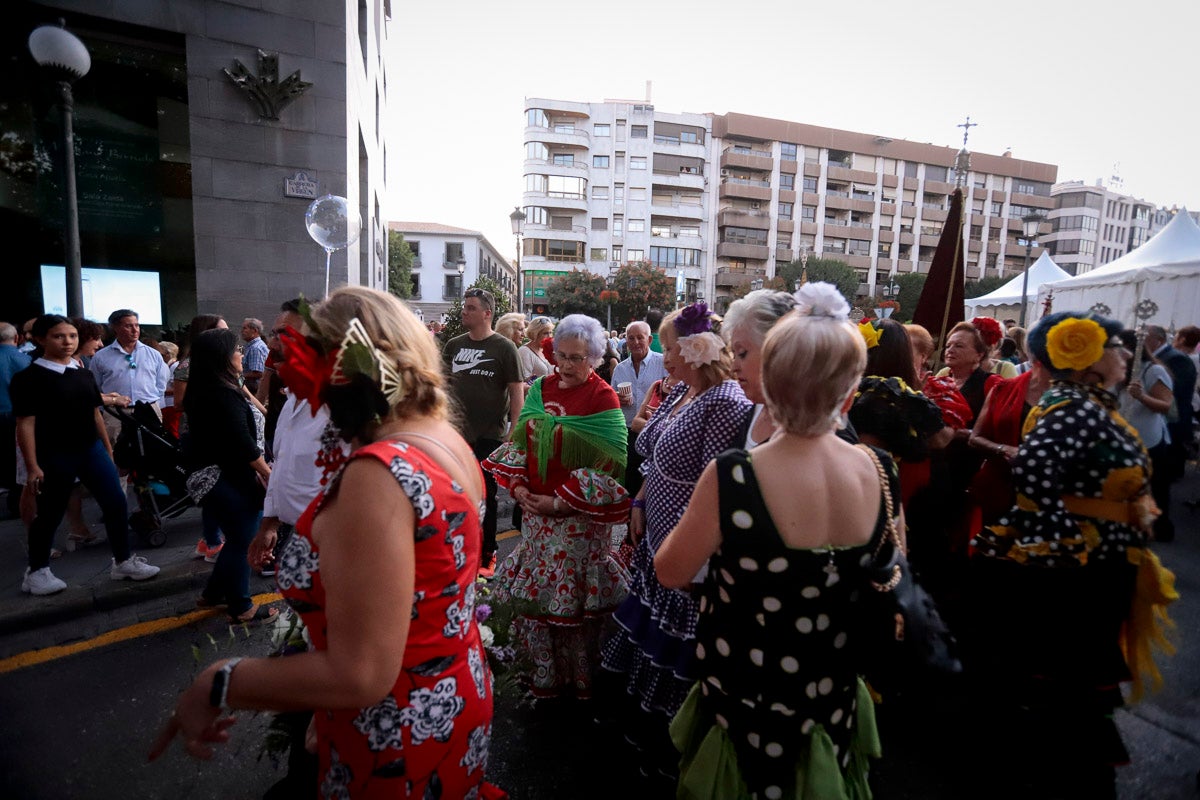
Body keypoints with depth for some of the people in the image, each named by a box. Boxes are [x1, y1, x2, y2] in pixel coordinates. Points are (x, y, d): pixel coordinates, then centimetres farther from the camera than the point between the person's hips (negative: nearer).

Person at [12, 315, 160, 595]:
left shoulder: (84, 375, 9)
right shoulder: (28, 378, -8)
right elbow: (25, 424, -11)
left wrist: (108, 449, 14)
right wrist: (32, 467, -14)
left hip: (91, 450, 5)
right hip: (53, 456, -5)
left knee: (116, 504, 2)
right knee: (50, 515, 8)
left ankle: (123, 561, 15)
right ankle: (36, 571, 29)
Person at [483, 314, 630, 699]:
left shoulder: (603, 398, -10)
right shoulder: (540, 389, 7)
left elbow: (606, 463, -15)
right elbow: (519, 440, 10)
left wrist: (560, 501, -16)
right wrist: (518, 486, -5)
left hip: (579, 517, -5)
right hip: (536, 511, 5)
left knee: (572, 596, 6)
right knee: (534, 591, 14)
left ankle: (579, 677, 30)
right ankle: (544, 671, 37)